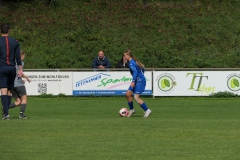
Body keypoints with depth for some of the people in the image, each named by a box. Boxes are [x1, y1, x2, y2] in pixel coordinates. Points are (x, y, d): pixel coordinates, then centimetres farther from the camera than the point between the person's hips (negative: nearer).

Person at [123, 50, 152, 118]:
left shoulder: (131, 63, -15)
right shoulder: (134, 61, 14)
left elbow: (135, 71, -28)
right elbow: (142, 68, 24)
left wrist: (133, 81, -33)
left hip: (140, 81, -10)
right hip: (138, 81, 10)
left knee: (136, 97, -14)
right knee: (128, 94, 8)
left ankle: (147, 110, -7)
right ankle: (131, 110, 19)